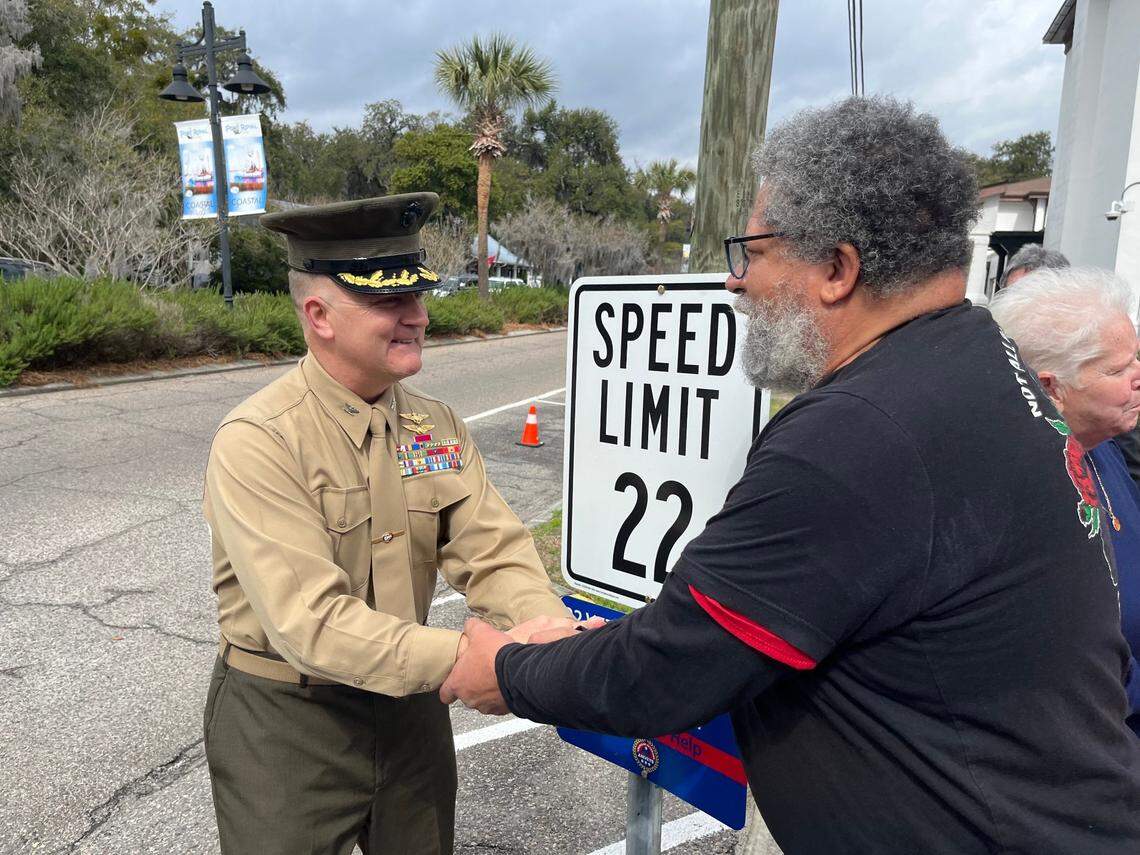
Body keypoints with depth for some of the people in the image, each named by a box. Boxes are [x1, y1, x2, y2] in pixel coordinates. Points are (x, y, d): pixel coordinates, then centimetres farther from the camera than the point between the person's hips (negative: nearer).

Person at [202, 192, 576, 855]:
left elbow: (493, 553, -11)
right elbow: (309, 622, -29)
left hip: (411, 708, 6)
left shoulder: (440, 426, -4)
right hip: (286, 723, -5)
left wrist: (548, 632, -30)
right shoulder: (256, 442, -22)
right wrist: (464, 659, -36)